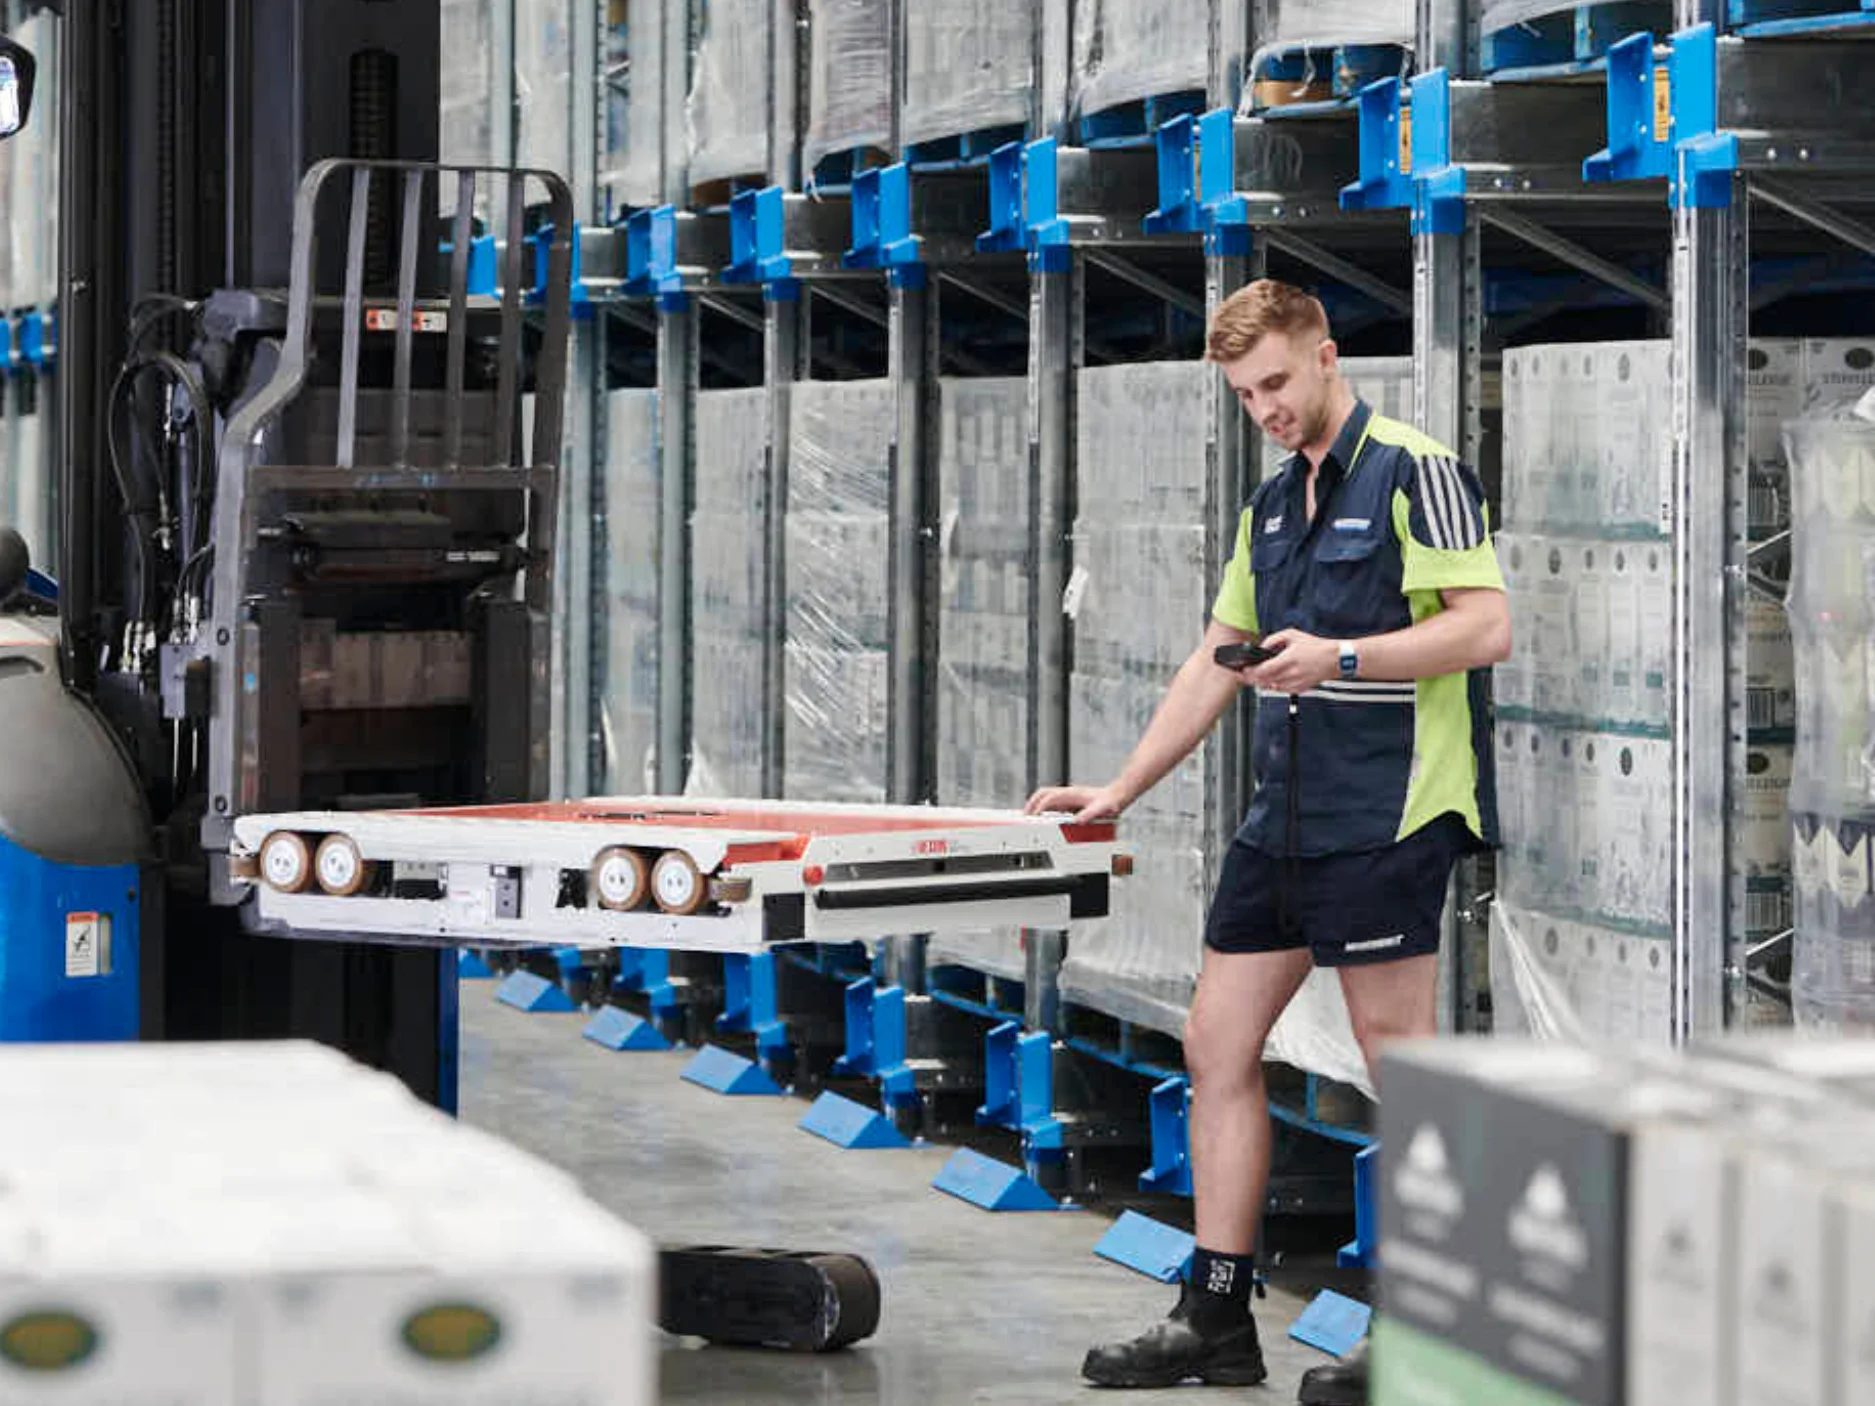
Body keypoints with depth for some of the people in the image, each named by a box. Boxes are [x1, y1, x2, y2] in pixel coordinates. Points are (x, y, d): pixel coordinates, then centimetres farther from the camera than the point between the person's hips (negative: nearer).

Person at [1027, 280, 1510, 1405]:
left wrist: (1342, 658, -22)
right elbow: (1219, 662, 24)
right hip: (1286, 823, 9)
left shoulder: (1417, 472, -7)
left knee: (1403, 1069, -5)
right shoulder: (1271, 508, 18)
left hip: (1391, 817, -9)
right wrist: (1118, 792, 20)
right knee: (1218, 1046, 7)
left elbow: (1486, 628, -15)